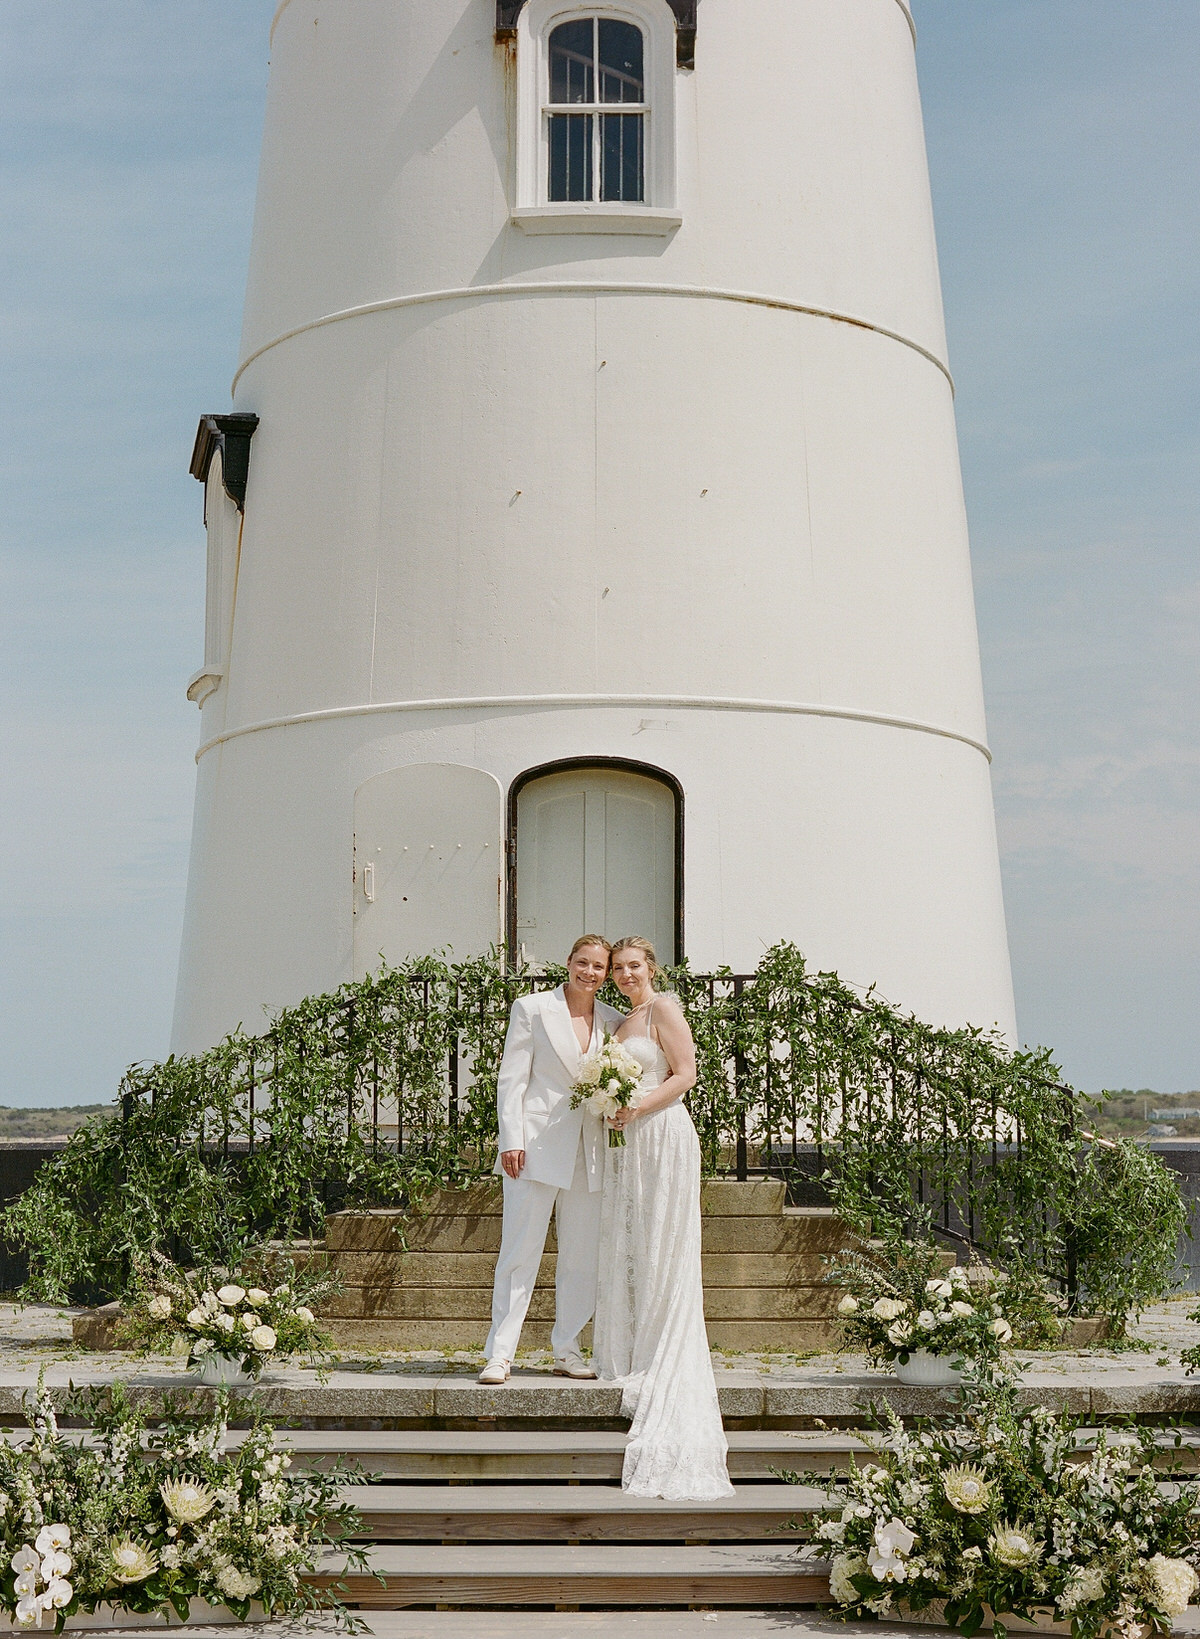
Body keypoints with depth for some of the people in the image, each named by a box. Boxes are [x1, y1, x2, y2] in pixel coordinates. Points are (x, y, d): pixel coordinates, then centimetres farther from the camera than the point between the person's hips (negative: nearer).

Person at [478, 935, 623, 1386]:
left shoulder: (613, 1022, 12)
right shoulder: (532, 1008, 1)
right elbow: (511, 1078, -2)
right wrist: (511, 1140, -10)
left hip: (589, 1150, 4)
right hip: (537, 1145, -4)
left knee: (582, 1256, 7)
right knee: (520, 1250, -5)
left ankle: (567, 1349, 18)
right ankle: (500, 1353, 1)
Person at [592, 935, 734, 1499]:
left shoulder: (664, 1009, -4)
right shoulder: (622, 1021, 19)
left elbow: (684, 1075, -11)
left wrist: (638, 1108, -19)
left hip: (662, 1137, -8)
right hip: (626, 1143, 8)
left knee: (660, 1254, -5)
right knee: (624, 1251, 7)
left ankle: (662, 1365, 1)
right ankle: (629, 1357, 14)